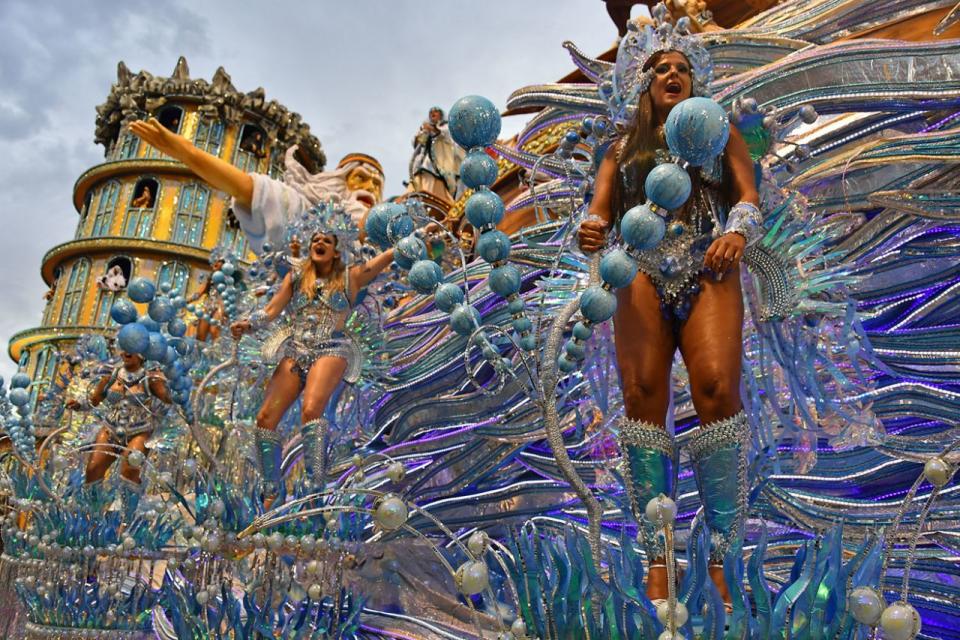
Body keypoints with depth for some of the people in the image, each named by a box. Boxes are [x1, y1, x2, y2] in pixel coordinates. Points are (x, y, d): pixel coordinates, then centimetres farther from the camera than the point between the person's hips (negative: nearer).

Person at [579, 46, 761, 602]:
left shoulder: (719, 131, 25)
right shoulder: (623, 148, 26)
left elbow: (749, 197, 12)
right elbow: (600, 211, 12)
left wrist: (738, 231, -12)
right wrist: (590, 232, -13)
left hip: (707, 269, -1)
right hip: (643, 273, 1)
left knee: (718, 390, -22)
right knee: (643, 399, -14)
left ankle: (722, 560, -16)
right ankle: (657, 560, -9)